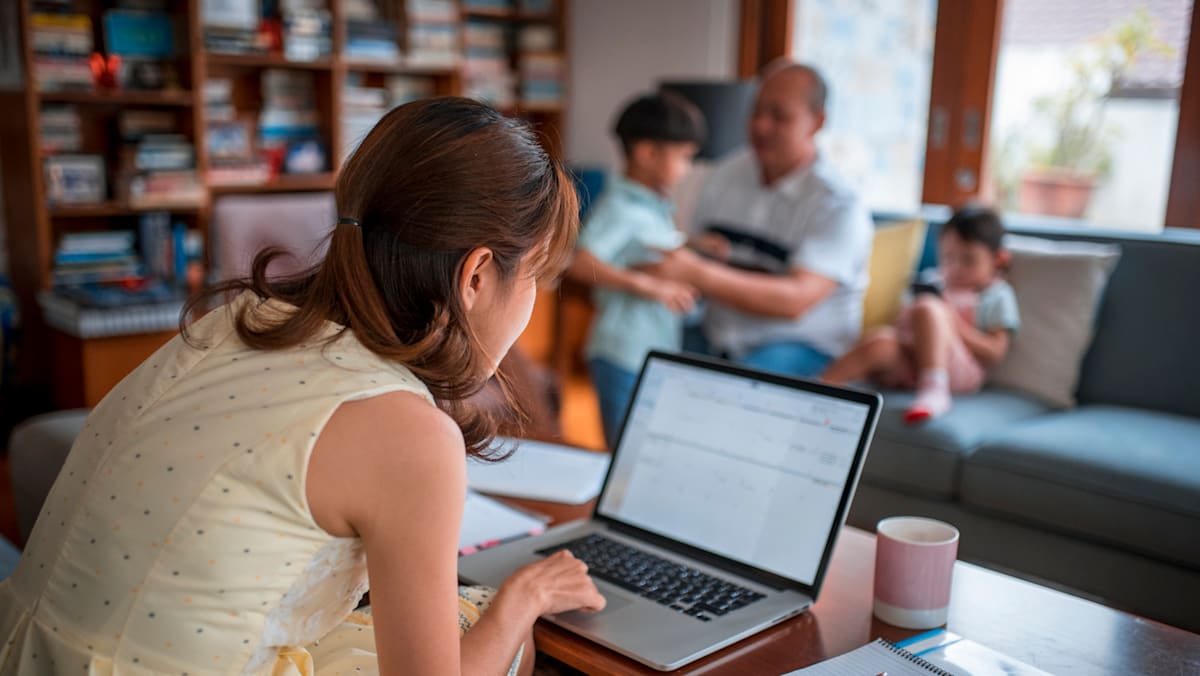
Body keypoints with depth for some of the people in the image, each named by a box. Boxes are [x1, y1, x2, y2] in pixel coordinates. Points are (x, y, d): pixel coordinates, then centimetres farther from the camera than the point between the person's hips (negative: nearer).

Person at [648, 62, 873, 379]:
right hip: (716, 336, 5)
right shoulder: (727, 174, 9)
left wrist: (699, 275, -33)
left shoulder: (839, 206, -10)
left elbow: (795, 300, -23)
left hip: (800, 347, -5)